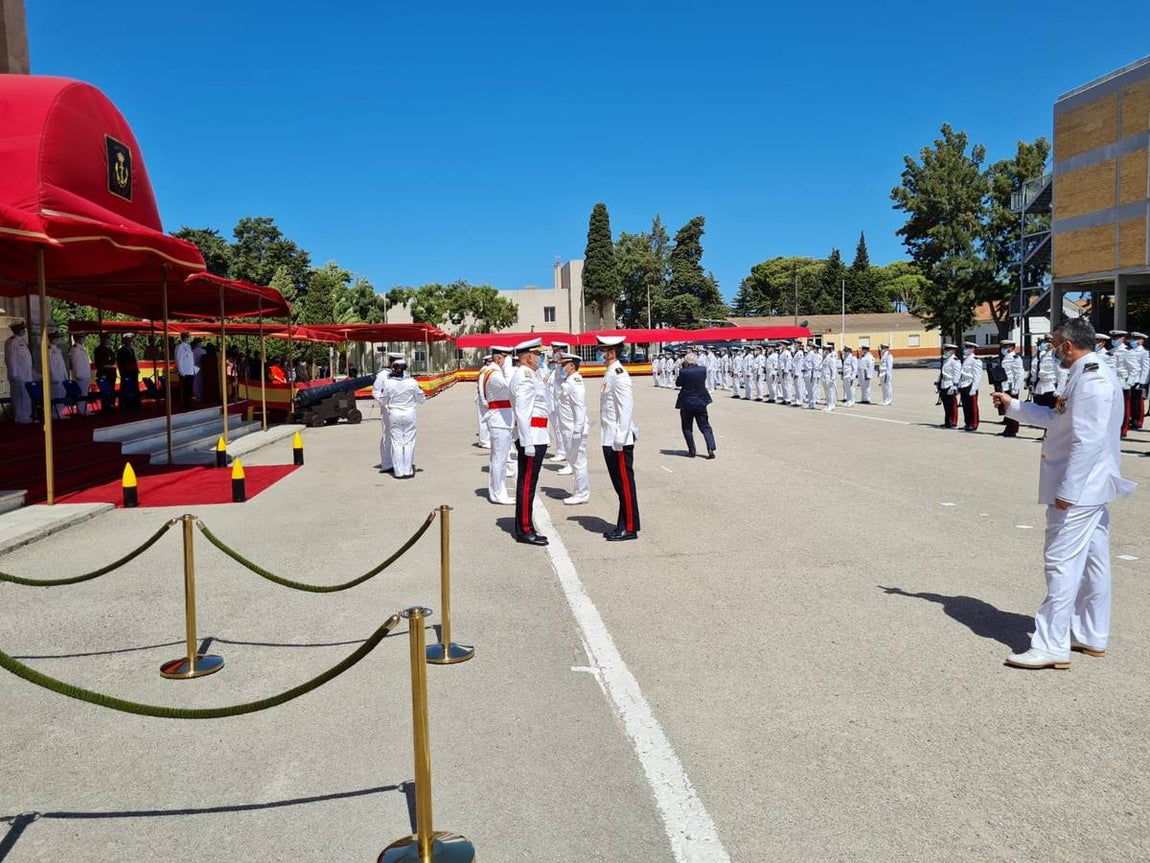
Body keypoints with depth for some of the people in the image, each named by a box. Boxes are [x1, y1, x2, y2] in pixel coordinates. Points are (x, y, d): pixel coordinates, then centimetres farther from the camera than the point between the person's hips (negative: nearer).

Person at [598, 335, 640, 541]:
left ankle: (630, 528, 6)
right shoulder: (610, 374, 14)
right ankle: (623, 525, 22)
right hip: (610, 439, 10)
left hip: (619, 441, -10)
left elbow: (626, 409, -21)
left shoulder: (619, 376, -16)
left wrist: (620, 440, -22)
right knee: (619, 484, 14)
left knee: (625, 483, -2)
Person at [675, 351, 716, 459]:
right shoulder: (703, 370, -2)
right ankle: (711, 449, -5)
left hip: (687, 403, -4)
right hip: (701, 402, 4)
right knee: (705, 426, 8)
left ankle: (691, 451, 10)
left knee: (687, 428, 10)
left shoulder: (684, 372, -15)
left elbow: (677, 383, -2)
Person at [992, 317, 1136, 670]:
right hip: (1090, 486, 11)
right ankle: (1092, 637, 27)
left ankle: (1052, 646, -2)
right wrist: (1013, 405, 27)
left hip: (1078, 487, -11)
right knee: (1092, 561, 16)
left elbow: (1088, 439, -25)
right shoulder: (1092, 374, 14)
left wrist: (1067, 490, -24)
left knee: (1061, 563, -7)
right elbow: (1058, 418, 25)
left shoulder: (1091, 378, -20)